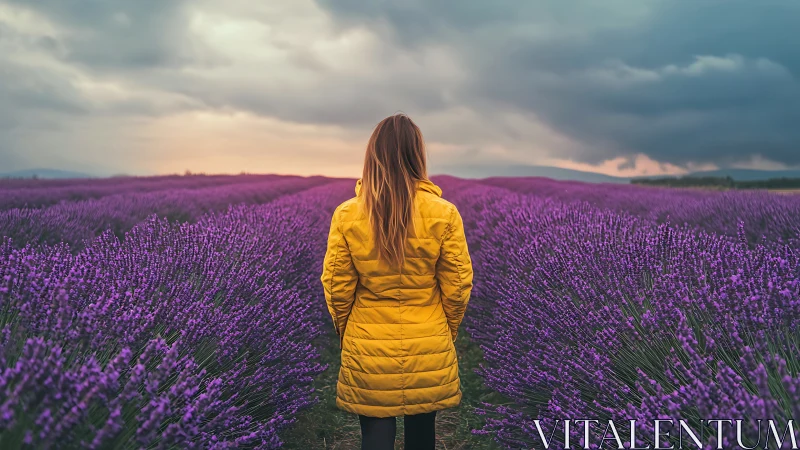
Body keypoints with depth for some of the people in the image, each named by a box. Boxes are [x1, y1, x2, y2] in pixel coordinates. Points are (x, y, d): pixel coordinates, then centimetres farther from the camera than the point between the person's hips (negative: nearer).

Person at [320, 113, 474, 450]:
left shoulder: (347, 215, -10)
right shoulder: (444, 214, -11)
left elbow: (337, 287, -5)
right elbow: (457, 286, -6)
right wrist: (446, 332, 11)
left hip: (368, 351, 0)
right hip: (429, 349, 1)